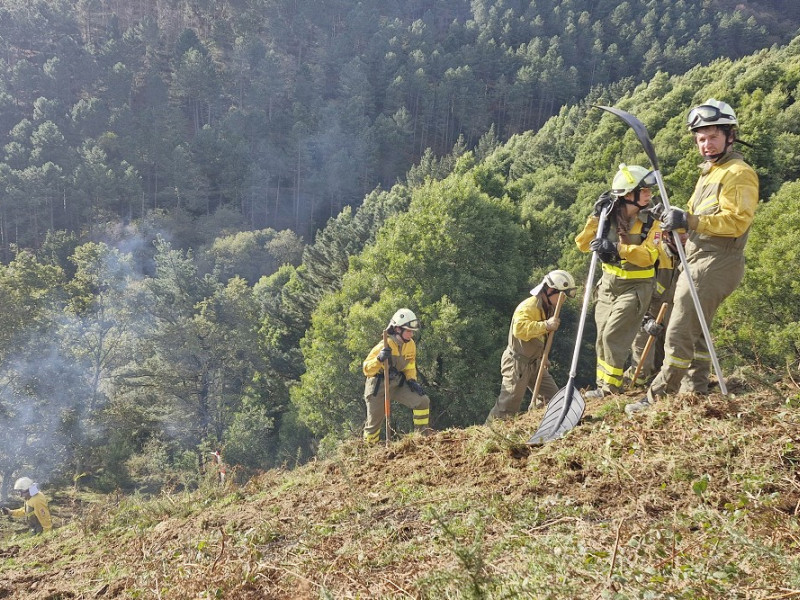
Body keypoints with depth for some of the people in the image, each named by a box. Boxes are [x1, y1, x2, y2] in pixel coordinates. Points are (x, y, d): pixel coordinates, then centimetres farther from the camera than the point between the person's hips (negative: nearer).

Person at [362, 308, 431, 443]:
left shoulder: (411, 345, -5)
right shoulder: (385, 346, -24)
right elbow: (367, 369, -23)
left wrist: (412, 380, -5)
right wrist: (380, 359, -40)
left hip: (398, 383, 5)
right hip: (378, 387, -5)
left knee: (423, 401, -12)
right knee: (374, 422, 5)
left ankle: (422, 435, 1)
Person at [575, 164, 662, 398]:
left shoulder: (650, 222, -10)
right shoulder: (609, 218, -3)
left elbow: (648, 256, -23)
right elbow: (582, 245, -6)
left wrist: (618, 248, -36)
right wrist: (596, 217, -17)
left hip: (635, 287, -4)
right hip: (608, 284, 4)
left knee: (613, 335, -12)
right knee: (602, 337, 8)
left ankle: (610, 389, -1)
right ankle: (603, 385, 21)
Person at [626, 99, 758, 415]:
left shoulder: (739, 173, -9)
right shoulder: (709, 172, 23)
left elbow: (736, 220, -21)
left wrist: (690, 221, -31)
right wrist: (674, 221, 2)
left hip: (715, 263, -11)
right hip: (697, 261, 11)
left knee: (680, 332, -11)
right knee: (695, 331, 15)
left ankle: (659, 397, -8)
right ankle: (697, 392, 24)